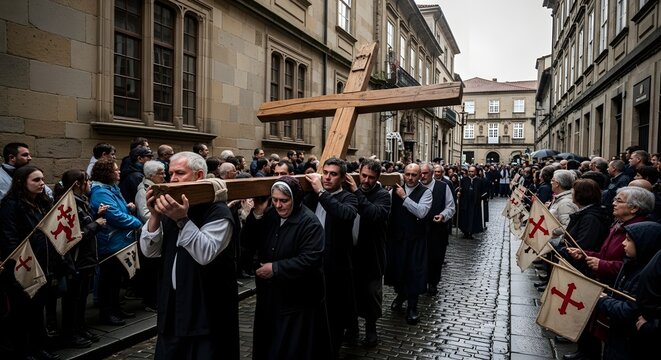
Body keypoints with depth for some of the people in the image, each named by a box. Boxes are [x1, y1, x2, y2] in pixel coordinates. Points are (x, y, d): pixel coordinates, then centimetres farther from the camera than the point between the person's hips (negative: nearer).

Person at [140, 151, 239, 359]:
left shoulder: (217, 212, -12)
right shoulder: (172, 208, 10)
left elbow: (205, 254, -25)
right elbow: (149, 251, 4)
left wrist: (182, 220, -32)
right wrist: (155, 216, -10)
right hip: (173, 306, 7)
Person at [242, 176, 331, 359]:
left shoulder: (309, 222, -17)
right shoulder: (269, 215, 0)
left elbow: (310, 259, -25)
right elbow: (248, 243, -3)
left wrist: (275, 268, -22)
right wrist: (257, 214, -15)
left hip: (298, 300, -6)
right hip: (269, 296, 6)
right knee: (268, 344, 21)